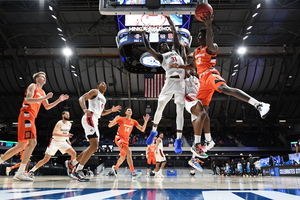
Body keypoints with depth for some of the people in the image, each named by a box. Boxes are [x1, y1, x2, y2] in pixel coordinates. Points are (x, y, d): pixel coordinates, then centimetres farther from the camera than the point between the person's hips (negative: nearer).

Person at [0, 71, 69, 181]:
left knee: (22, 145, 10)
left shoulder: (42, 92, 25)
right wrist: (45, 98, -19)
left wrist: (59, 100, 19)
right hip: (26, 115, -9)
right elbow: (28, 99, -17)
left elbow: (47, 107, 27)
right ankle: (20, 173, -16)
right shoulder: (32, 86, 0)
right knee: (32, 142, -17)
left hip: (31, 118, 9)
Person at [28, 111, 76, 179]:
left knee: (73, 153, -12)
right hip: (55, 142, -5)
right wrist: (64, 135, -37)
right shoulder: (60, 123, -17)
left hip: (63, 142, 6)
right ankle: (32, 171, 6)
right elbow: (54, 133, -29)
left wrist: (67, 139, 7)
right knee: (45, 159, -7)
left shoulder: (69, 124, 4)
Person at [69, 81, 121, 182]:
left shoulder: (103, 98, 29)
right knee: (94, 146, -19)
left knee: (93, 147, 12)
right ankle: (77, 171, -14)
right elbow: (81, 98, -10)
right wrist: (85, 109, -29)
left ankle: (72, 164, 22)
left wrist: (111, 110, 20)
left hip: (95, 121, 10)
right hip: (89, 118, -10)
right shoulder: (94, 91, 3)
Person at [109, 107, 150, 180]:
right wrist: (115, 119, -27)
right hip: (119, 138, -6)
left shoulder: (134, 121, 4)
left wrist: (145, 121, -13)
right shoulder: (121, 119, -8)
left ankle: (115, 167, 47)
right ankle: (133, 173, -34)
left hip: (126, 140, 7)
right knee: (128, 152, -28)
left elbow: (142, 129, 0)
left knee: (123, 157, 16)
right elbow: (109, 126, -9)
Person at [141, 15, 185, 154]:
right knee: (159, 109, 5)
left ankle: (178, 141, 0)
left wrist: (170, 21, 33)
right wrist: (143, 34, 23)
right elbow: (148, 48, 12)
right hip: (170, 82, -1)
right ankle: (153, 131, 28)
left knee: (180, 112, -3)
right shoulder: (161, 57, 18)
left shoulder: (176, 51, 27)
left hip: (181, 83, 1)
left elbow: (175, 35, 29)